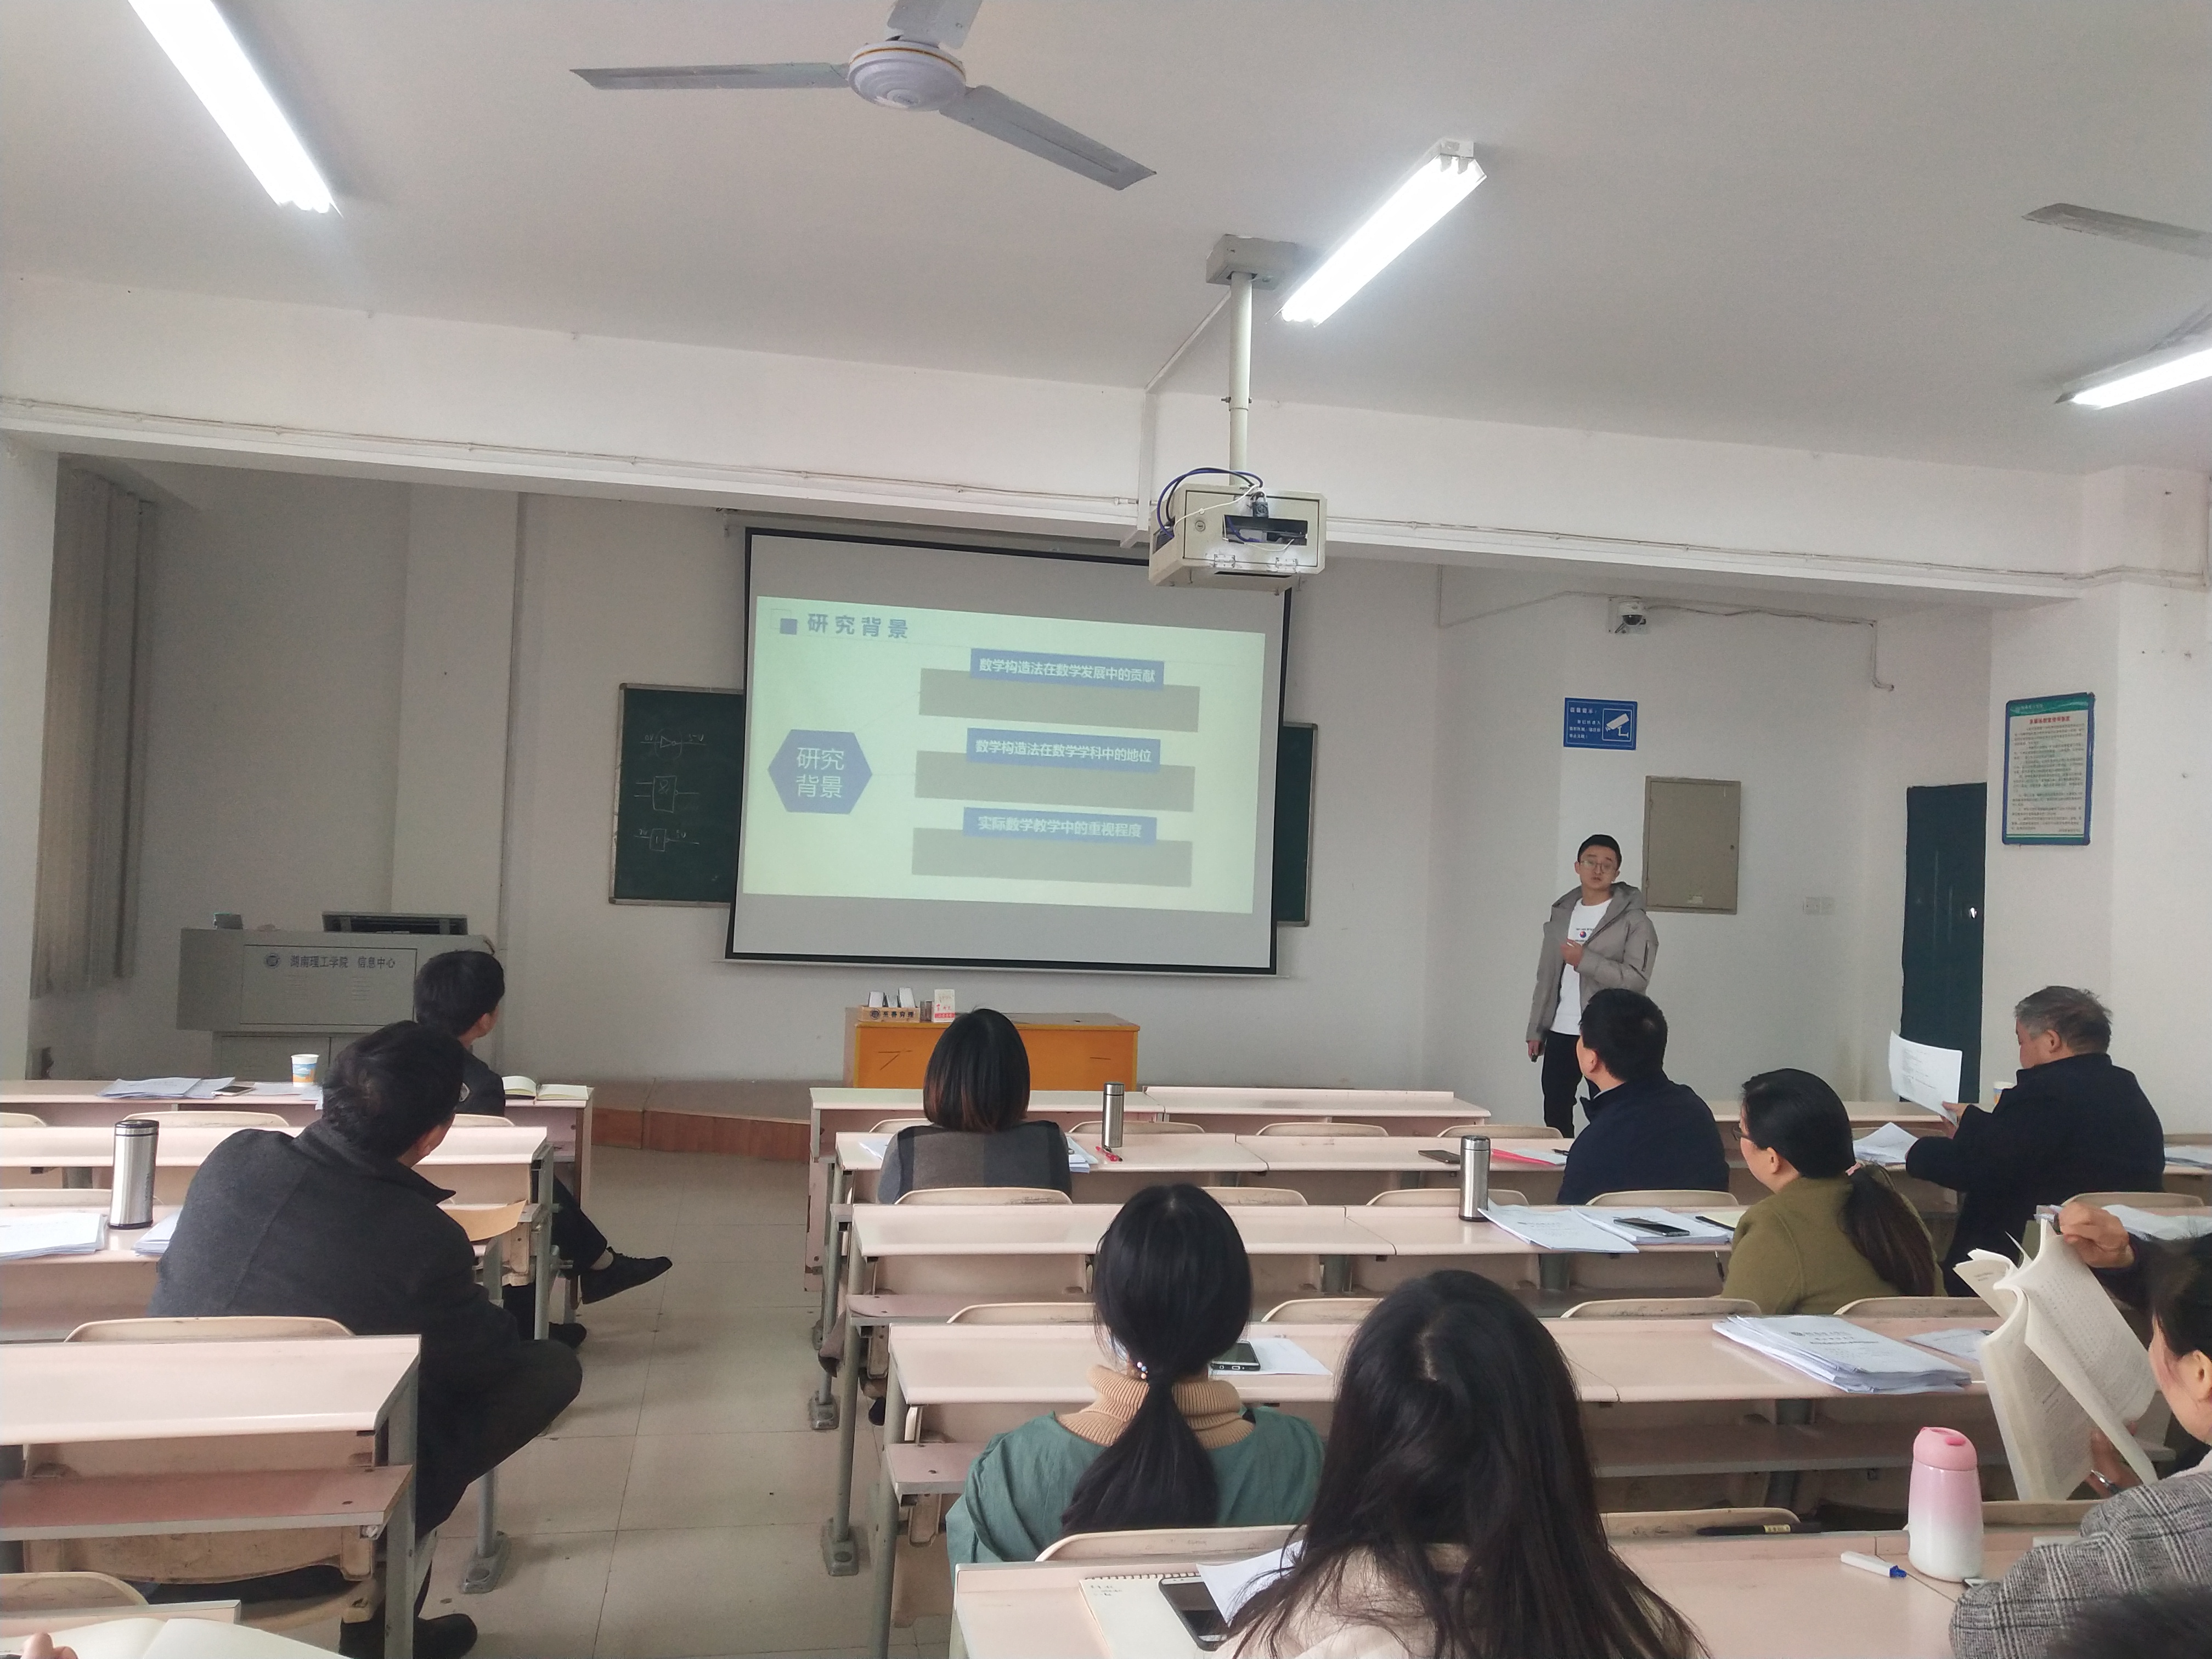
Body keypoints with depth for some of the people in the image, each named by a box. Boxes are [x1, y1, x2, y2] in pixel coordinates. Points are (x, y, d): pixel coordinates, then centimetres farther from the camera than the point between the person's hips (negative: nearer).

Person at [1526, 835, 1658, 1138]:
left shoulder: (1633, 920, -4)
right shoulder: (1562, 914, 13)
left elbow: (1637, 979, -14)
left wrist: (1585, 960, -17)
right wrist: (1536, 1029, 14)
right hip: (1560, 1034, 6)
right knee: (1555, 1119, 9)